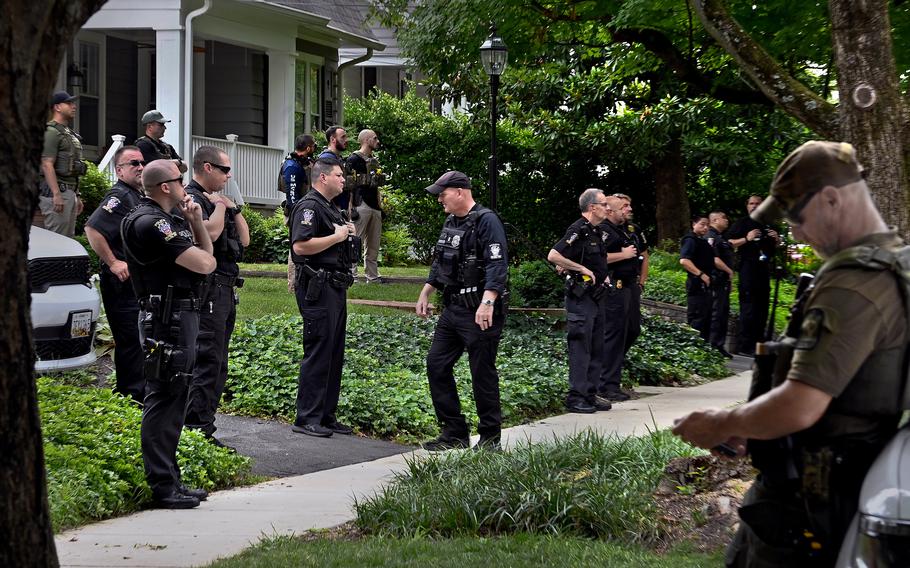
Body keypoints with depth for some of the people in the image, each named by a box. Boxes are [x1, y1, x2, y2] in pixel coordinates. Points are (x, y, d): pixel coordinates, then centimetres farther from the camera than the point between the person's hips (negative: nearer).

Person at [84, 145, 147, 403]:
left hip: (138, 282, 10)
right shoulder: (119, 196, -15)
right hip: (122, 282, -10)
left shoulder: (138, 196, 16)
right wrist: (113, 263, -23)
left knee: (138, 338, 16)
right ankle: (133, 394, -4)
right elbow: (93, 229, -27)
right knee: (130, 339, -8)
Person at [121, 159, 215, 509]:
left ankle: (170, 479, 21)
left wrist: (196, 221, 4)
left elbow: (207, 249, 19)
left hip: (183, 316, 11)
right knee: (163, 401, -7)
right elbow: (204, 263, -19)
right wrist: (201, 255, 5)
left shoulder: (171, 217, 16)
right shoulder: (150, 223, -17)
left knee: (174, 401, 14)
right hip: (166, 319, -11)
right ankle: (162, 487, -5)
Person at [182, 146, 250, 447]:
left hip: (225, 291, 10)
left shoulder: (215, 200, 20)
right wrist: (220, 205, -11)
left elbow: (244, 239, 20)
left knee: (217, 365, 13)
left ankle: (204, 429, 18)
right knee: (207, 362, -12)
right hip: (207, 290, -10)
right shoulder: (192, 199, -10)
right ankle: (198, 432, -12)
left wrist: (233, 207, 10)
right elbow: (209, 232, -27)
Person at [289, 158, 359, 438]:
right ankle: (307, 419, -5)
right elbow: (301, 246, -25)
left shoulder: (331, 208, 20)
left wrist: (347, 233, 13)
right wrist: (336, 236, -17)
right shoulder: (309, 207, -13)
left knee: (335, 354, 12)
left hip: (335, 288, 10)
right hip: (317, 289, -10)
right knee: (318, 353, -9)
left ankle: (326, 415, 18)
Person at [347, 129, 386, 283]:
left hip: (374, 207, 9)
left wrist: (381, 207, 21)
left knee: (373, 245, 10)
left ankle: (373, 276, 15)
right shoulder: (354, 159, -6)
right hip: (361, 205, -9)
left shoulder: (374, 161, 21)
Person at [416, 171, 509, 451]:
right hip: (453, 310, 9)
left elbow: (497, 265, -23)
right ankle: (455, 433, 14)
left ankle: (490, 438, 8)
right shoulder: (450, 223, 16)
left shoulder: (486, 221, -13)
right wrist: (424, 295, 26)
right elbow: (440, 264, 28)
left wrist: (487, 303, -33)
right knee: (437, 365, 6)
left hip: (480, 313, -9)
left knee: (482, 374, -2)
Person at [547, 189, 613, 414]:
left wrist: (604, 276, 13)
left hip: (597, 296, 9)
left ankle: (590, 394, 18)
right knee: (580, 347, -7)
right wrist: (583, 269, -19)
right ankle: (575, 397, -4)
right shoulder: (578, 231, -15)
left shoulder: (599, 232, 14)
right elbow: (553, 256, -23)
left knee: (596, 349, 11)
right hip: (580, 296, -9)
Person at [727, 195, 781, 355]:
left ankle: (758, 342, 17)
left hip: (763, 268, 7)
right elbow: (729, 243, -7)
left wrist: (777, 239, 9)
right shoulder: (741, 223, 2)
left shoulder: (767, 226, 21)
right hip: (747, 268, -7)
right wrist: (746, 239, -20)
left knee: (762, 307, 10)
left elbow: (775, 246, 31)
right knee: (748, 307, -11)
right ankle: (745, 346, -12)